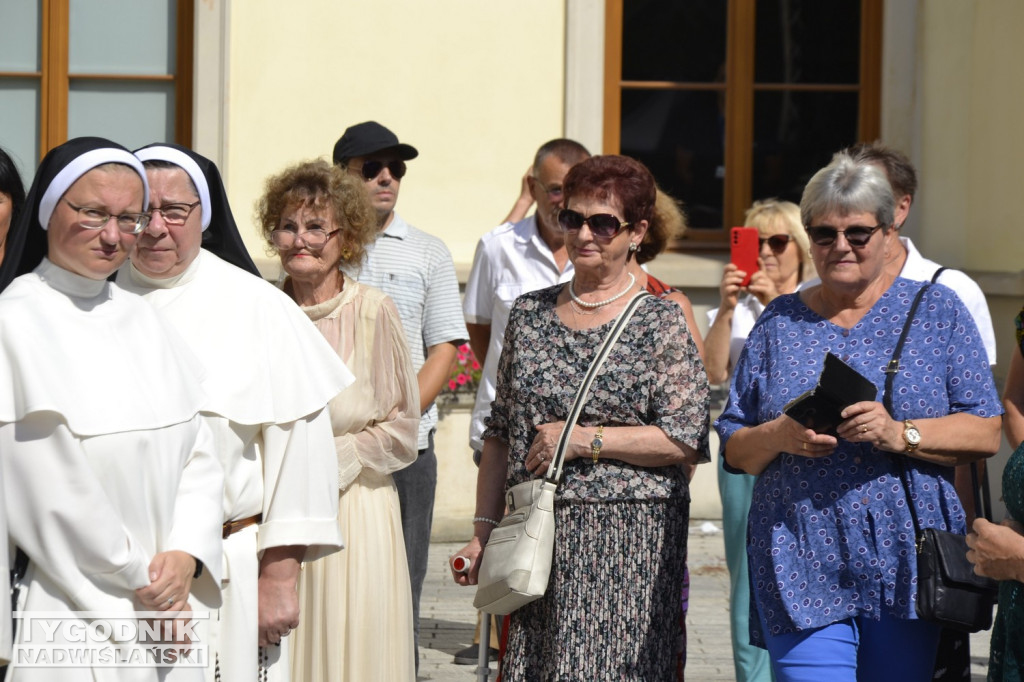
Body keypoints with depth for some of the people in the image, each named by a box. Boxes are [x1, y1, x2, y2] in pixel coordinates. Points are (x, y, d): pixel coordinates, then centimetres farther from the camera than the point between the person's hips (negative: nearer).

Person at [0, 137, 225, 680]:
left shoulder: (140, 318, 11)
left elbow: (199, 455, 9)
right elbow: (52, 493, -13)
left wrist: (185, 556, -7)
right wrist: (137, 585, -8)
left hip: (166, 604, 6)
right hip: (67, 612, -6)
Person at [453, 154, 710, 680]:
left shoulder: (661, 322, -1)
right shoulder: (529, 314, 12)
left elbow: (686, 439, -9)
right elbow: (500, 434, 16)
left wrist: (584, 439, -11)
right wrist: (484, 532, 10)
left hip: (629, 547, -4)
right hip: (534, 536, 4)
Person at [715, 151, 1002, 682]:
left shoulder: (936, 310, 7)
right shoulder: (778, 323, 12)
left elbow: (985, 433, 0)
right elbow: (734, 449, 11)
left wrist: (900, 434, -16)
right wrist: (778, 436, -10)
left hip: (907, 568, 0)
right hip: (801, 571, 0)